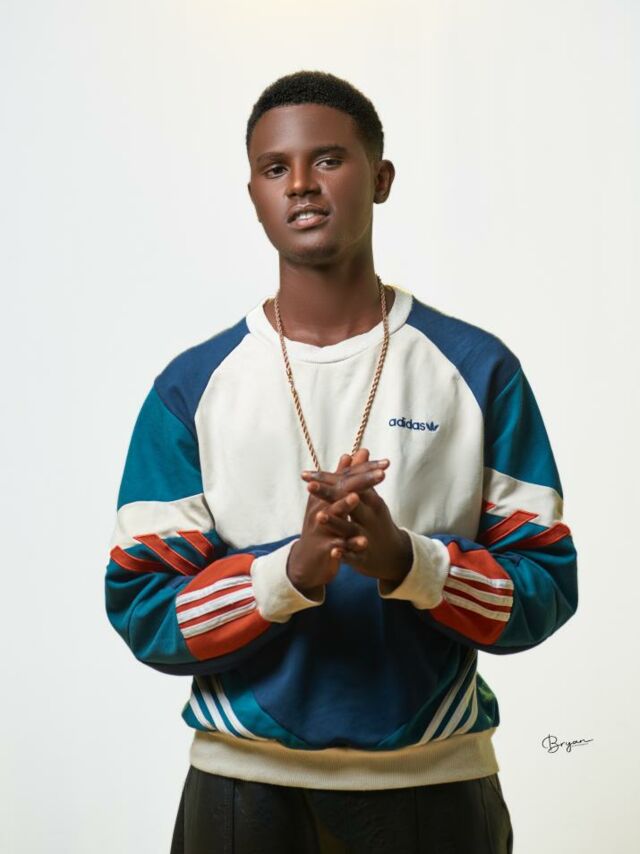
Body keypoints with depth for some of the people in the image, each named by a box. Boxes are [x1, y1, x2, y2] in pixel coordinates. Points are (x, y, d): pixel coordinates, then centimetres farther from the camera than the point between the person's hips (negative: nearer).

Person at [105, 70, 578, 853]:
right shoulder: (192, 387, -2)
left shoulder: (479, 369, -3)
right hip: (245, 786, 0)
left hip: (436, 785, 0)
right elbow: (141, 611, -5)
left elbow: (546, 588, -4)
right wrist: (293, 570, -22)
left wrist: (404, 560, -22)